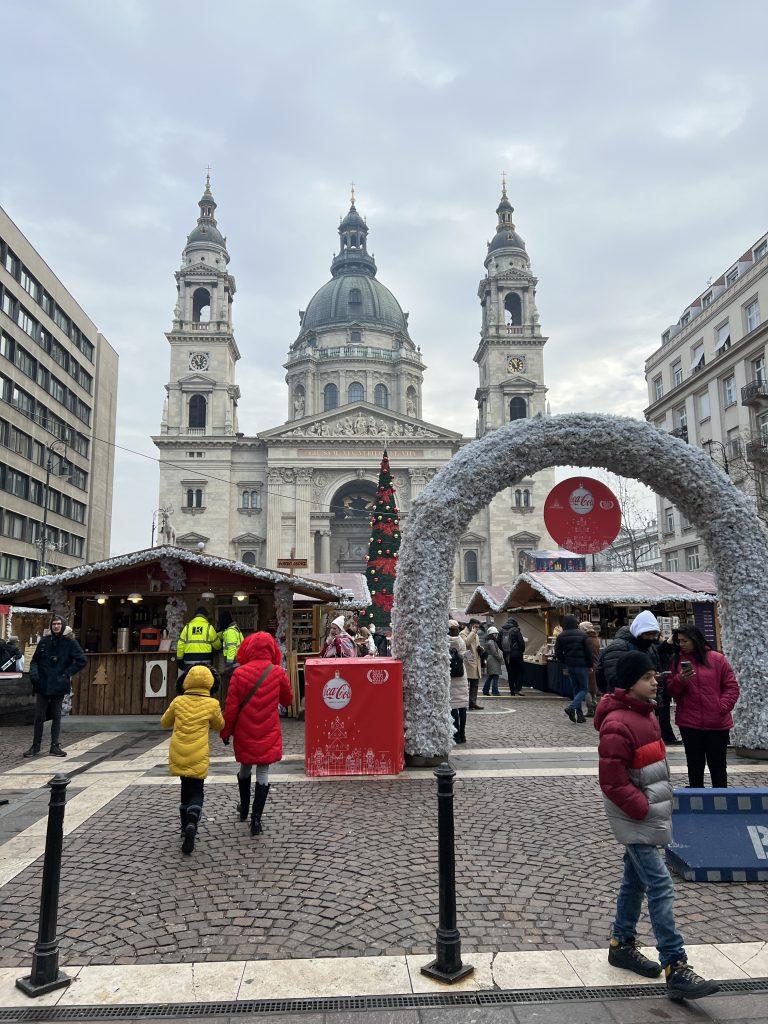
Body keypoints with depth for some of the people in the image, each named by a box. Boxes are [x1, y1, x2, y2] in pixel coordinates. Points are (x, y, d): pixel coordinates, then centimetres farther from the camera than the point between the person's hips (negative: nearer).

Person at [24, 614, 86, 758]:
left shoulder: (70, 642, -2)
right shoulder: (44, 641, 7)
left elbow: (82, 661, -6)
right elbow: (35, 660, 15)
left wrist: (67, 674, -10)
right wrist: (33, 672, -3)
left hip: (59, 686, -2)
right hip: (42, 685, 2)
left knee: (56, 717, 6)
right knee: (39, 716, 4)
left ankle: (55, 746, 15)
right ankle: (35, 746, 14)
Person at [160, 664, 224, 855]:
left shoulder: (178, 701, 0)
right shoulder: (212, 704, -6)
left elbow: (164, 723, 14)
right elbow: (219, 726, 10)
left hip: (178, 754, 3)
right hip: (198, 756, -2)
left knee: (186, 789, 20)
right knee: (197, 791, 6)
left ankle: (186, 827, 26)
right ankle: (192, 822, -19)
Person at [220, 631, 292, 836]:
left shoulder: (239, 673, -9)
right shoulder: (278, 672, -8)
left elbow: (231, 707, -5)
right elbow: (287, 699, 8)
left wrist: (226, 731, 7)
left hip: (244, 733, 1)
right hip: (268, 734, -1)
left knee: (245, 767, 21)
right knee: (263, 772, 4)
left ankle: (244, 808, 39)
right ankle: (256, 819, 1)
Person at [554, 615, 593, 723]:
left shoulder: (561, 637, 3)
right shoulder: (581, 635, -7)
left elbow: (558, 653, 4)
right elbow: (588, 652, -7)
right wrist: (589, 665, 2)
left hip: (570, 666, 4)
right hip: (581, 665, -4)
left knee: (576, 689, 14)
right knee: (584, 689, 5)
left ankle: (580, 715, 12)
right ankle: (572, 707, -15)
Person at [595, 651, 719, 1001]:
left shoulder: (646, 713, 9)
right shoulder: (617, 725, -23)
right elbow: (613, 783, -22)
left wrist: (661, 805, 15)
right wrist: (644, 810, -18)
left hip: (650, 812, 10)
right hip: (635, 817, -10)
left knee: (636, 880, 18)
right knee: (660, 886, -9)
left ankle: (622, 945, 32)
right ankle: (676, 969, -4)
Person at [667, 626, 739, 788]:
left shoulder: (717, 659, -3)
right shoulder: (678, 661, 5)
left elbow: (732, 687, -1)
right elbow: (671, 690, 5)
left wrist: (722, 707, -12)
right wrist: (680, 680, -15)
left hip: (717, 724, -2)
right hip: (689, 724, 2)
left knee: (718, 766, 12)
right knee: (695, 766, 11)